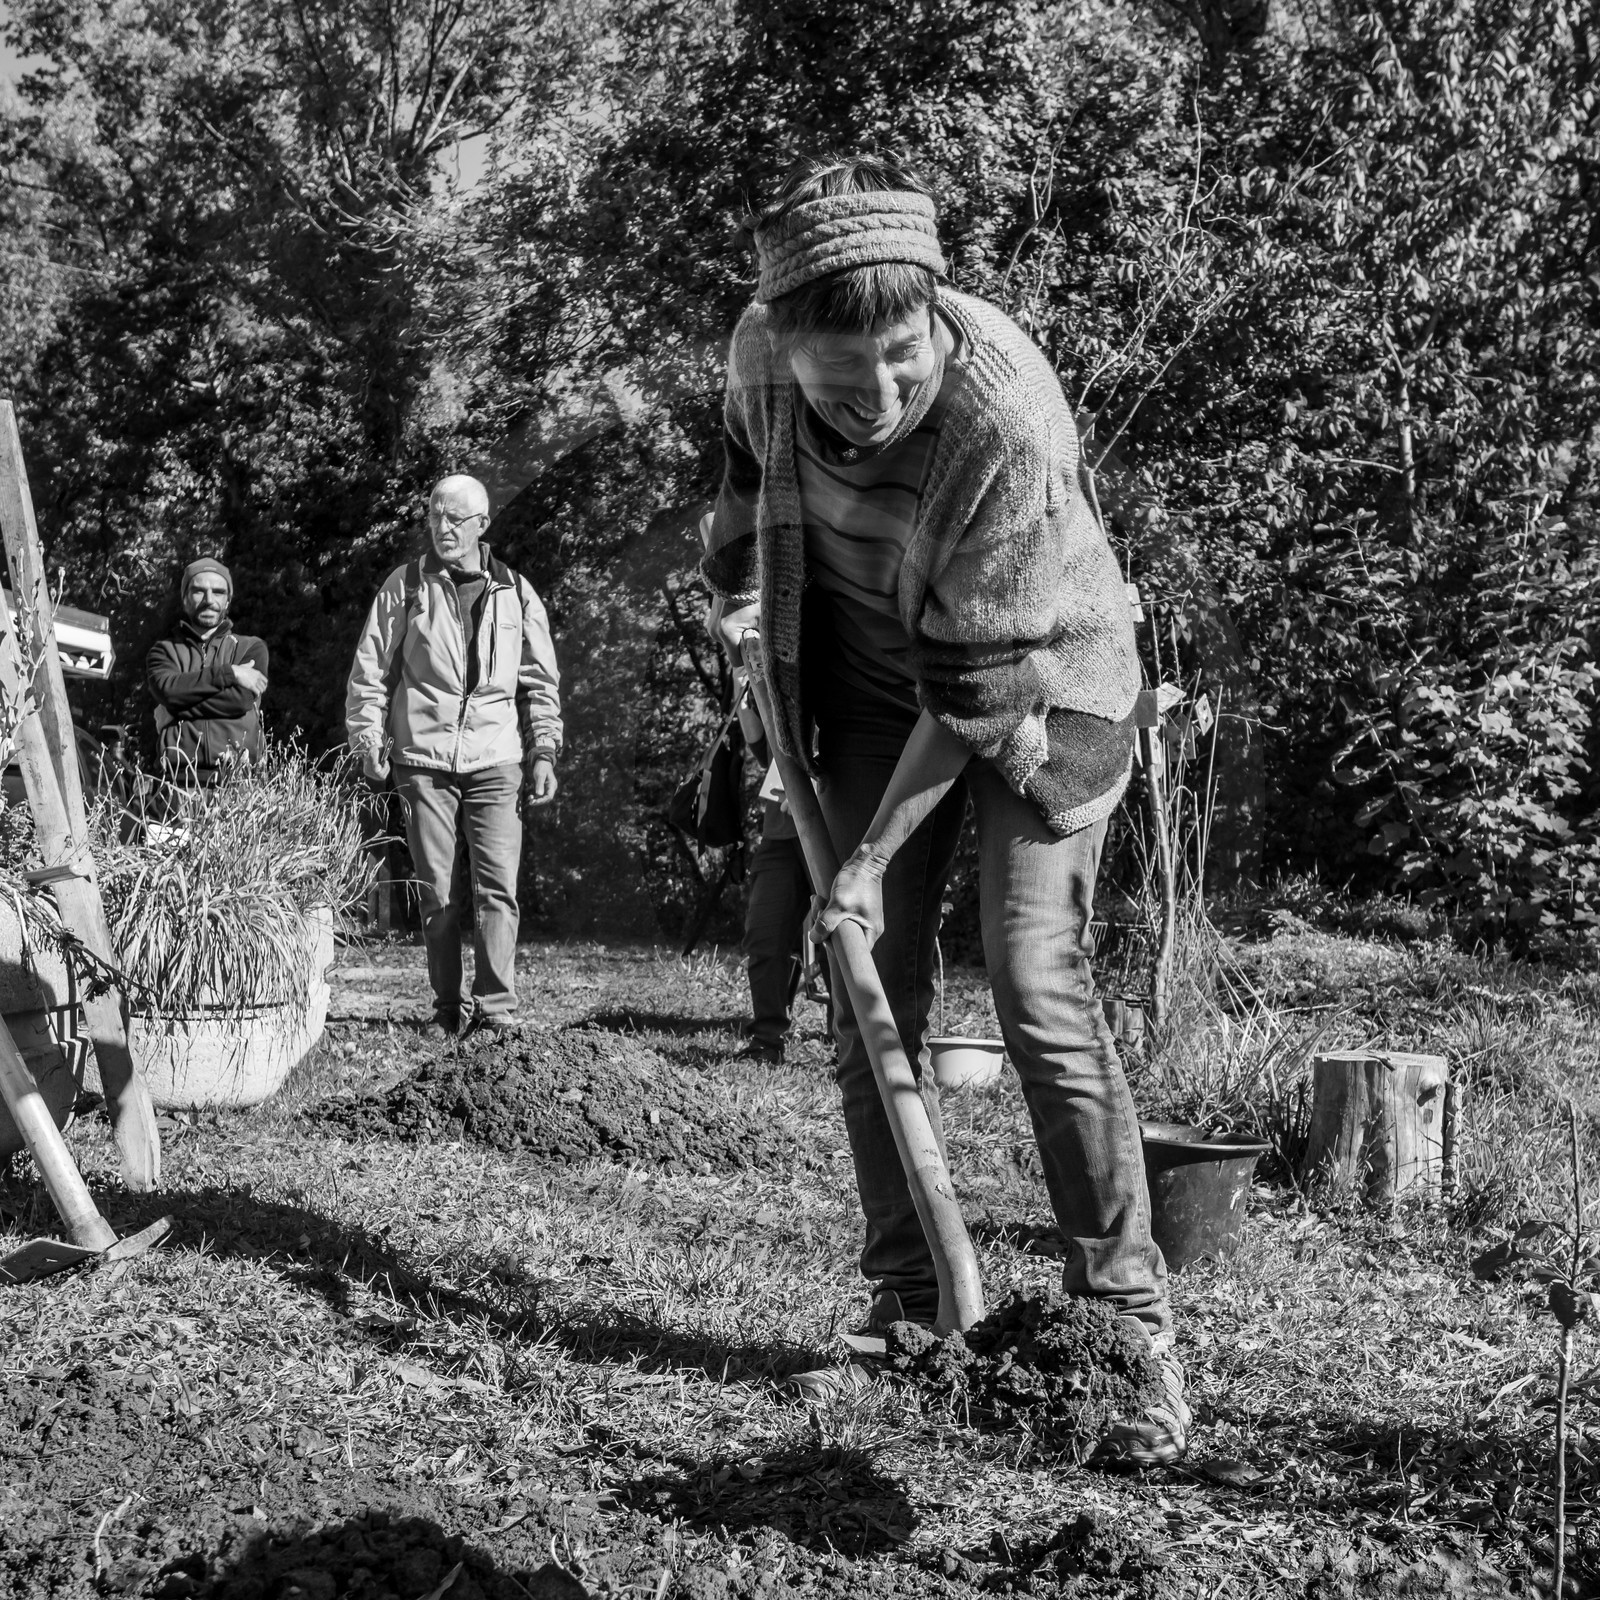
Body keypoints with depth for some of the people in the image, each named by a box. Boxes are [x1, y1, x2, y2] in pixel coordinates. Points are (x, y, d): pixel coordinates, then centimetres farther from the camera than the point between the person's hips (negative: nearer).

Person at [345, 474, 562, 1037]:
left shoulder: (516, 593, 10)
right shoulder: (404, 587, 7)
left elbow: (540, 683, 15)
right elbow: (370, 670, 10)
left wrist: (543, 751, 7)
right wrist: (369, 737, 1)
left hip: (496, 763, 0)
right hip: (422, 759, 0)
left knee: (497, 888, -8)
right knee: (436, 890, 2)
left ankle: (496, 1008, -6)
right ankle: (448, 1008, 10)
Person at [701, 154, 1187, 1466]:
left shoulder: (1007, 417, -35)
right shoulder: (764, 353, -19)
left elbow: (975, 683, -28)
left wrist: (874, 855, -23)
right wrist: (742, 584, 10)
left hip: (1035, 682, -5)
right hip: (873, 681, 5)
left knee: (1038, 981, -16)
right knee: (873, 989, 1)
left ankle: (1132, 1323, -9)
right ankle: (910, 1306, 10)